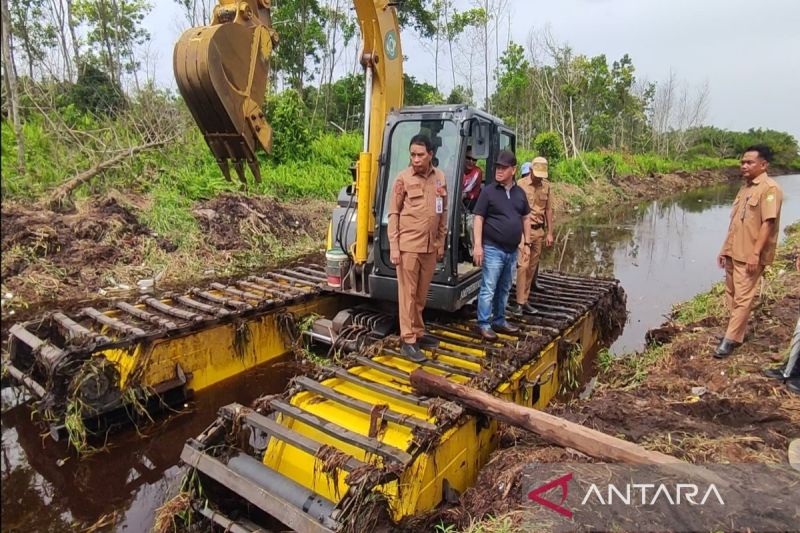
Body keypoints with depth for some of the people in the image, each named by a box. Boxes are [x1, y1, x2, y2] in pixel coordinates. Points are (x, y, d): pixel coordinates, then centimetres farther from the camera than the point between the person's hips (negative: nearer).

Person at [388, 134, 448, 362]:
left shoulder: (439, 177, 7)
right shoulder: (403, 178, -5)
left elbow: (443, 212, 13)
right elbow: (393, 214, -4)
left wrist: (441, 243, 11)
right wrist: (393, 247, -9)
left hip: (430, 246, 4)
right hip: (408, 245, -4)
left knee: (422, 293, 14)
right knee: (408, 293, 1)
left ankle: (418, 333, 27)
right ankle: (408, 341, 9)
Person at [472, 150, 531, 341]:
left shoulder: (520, 193, 10)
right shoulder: (488, 191, -5)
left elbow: (525, 218, 18)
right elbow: (479, 218, -8)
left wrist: (527, 243, 13)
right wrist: (478, 245, -16)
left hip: (512, 251, 6)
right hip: (492, 249, -5)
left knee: (504, 289, 15)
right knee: (488, 289, -4)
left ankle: (499, 321, 27)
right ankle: (484, 324, 5)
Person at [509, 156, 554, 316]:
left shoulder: (546, 186, 8)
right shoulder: (521, 185, -8)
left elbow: (548, 209, 14)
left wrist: (549, 232, 12)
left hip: (539, 231, 5)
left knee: (532, 266, 8)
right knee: (523, 265, -9)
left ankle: (525, 300, 15)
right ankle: (519, 302, -4)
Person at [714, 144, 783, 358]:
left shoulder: (769, 188, -11)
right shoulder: (746, 187, 14)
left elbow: (768, 222, -18)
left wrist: (755, 254, -22)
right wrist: (725, 249, 17)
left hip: (750, 255, -8)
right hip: (733, 252, 8)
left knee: (743, 298, -3)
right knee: (731, 294, 14)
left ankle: (731, 339, 3)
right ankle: (737, 332, 27)